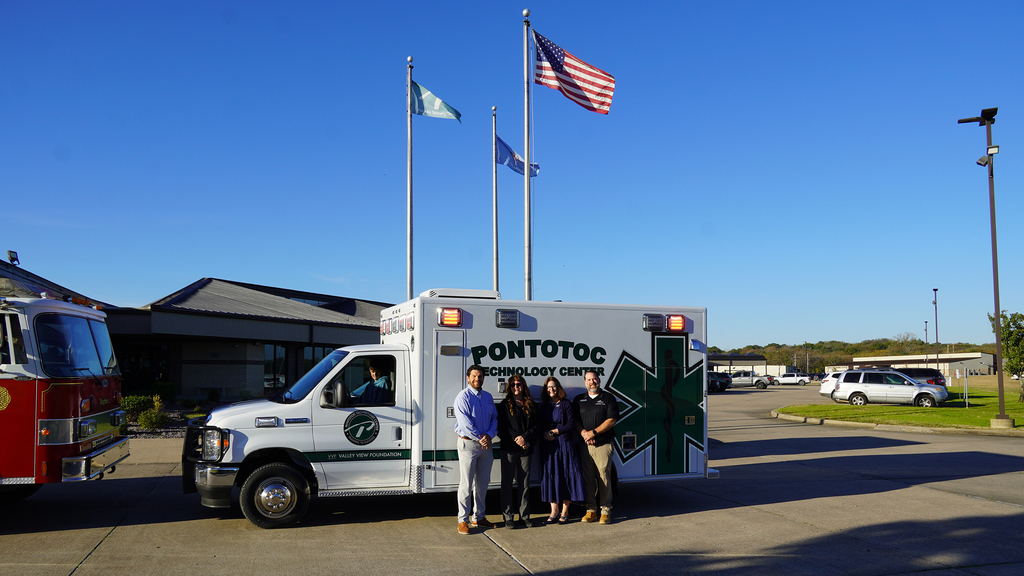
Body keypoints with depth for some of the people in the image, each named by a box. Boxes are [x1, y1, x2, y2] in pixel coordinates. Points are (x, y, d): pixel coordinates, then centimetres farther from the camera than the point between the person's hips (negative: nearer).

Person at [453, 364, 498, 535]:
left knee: (482, 483, 11)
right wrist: (479, 438, -13)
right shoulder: (463, 396, -7)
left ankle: (478, 517, 22)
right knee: (466, 484, -4)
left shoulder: (488, 397, 12)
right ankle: (463, 520, 3)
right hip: (468, 443, -6)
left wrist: (489, 435, -6)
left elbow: (494, 418, 11)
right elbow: (464, 422, -15)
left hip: (486, 444, 6)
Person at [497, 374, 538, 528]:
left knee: (524, 484, 7)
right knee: (507, 483, 1)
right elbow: (502, 428, -3)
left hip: (526, 450, 2)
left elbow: (535, 427, 3)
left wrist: (525, 438, -13)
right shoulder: (505, 405, 4)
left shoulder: (531, 405, 11)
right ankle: (508, 517, 7)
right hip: (508, 450, -2)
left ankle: (525, 516, 15)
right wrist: (517, 440, -13)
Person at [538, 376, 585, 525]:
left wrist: (554, 431, -10)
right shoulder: (543, 406, 13)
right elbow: (540, 427, 10)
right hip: (548, 445, 3)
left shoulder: (566, 404, 3)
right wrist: (545, 434, -10)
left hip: (564, 444, -3)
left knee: (566, 475, -3)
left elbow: (571, 425, -4)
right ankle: (554, 512, 9)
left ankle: (565, 512, 5)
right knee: (550, 475, 2)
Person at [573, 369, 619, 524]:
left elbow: (611, 420, -4)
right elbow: (574, 421, 11)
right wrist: (583, 432, -8)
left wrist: (593, 433, -11)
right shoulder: (578, 400, 15)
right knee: (588, 478, 3)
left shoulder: (608, 398, 5)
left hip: (603, 444, -3)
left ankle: (605, 511, 4)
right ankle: (591, 510, 11)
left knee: (604, 477, -4)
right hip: (584, 445, 3)